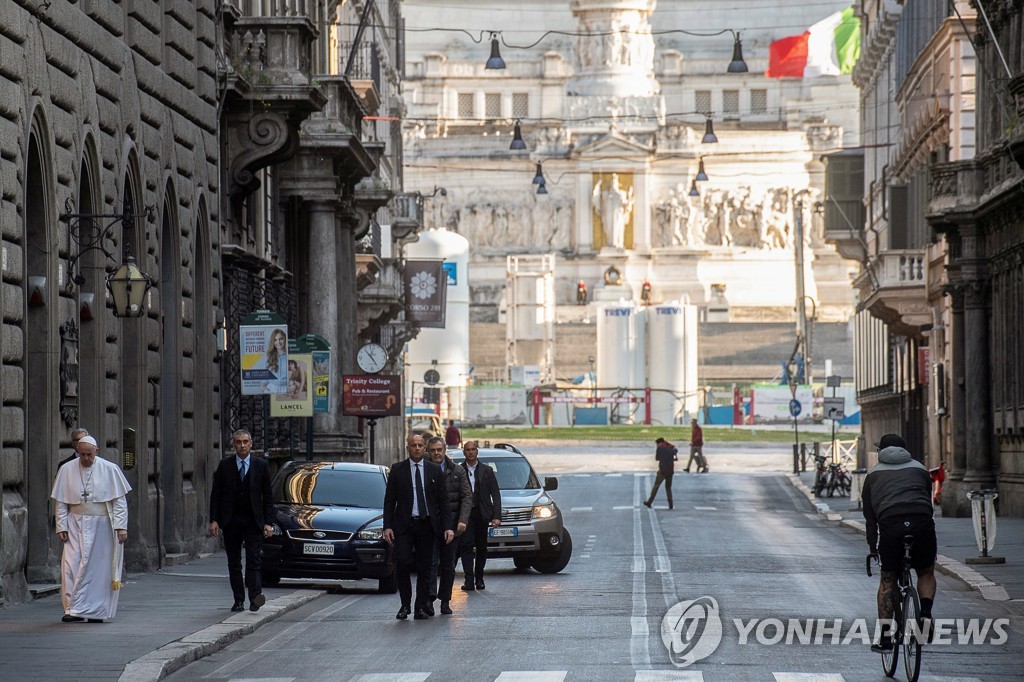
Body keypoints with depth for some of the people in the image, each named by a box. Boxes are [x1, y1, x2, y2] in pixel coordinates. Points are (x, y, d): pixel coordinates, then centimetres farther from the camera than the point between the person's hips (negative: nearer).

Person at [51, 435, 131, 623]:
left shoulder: (110, 470, -3)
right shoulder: (67, 470, 2)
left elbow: (120, 501, -3)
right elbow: (61, 502, 6)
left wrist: (121, 526, -10)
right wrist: (61, 527, -2)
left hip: (102, 526, -1)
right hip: (77, 527, 1)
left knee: (100, 568, 1)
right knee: (73, 566, -10)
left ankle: (97, 611, 9)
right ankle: (75, 609, -9)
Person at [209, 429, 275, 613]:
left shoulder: (261, 466, 4)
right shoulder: (225, 465, 5)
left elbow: (267, 496, 5)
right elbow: (216, 494, 5)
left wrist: (268, 522, -2)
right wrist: (214, 520, -4)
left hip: (253, 521, -1)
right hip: (231, 521, 1)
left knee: (254, 560, -12)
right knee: (234, 562, 4)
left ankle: (255, 596, -22)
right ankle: (239, 600, 9)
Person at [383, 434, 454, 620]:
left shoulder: (435, 470, 7)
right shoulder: (397, 470, 5)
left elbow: (443, 500, 7)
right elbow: (389, 500, 4)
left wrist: (447, 527, -2)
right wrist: (387, 526, -5)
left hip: (426, 525, 1)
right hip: (404, 526, -1)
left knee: (424, 568, 3)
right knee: (402, 563, -13)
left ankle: (421, 608, 10)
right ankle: (405, 605, 2)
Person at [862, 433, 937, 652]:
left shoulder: (874, 474, 25)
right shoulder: (919, 468, 27)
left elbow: (869, 515, 23)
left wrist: (872, 548, 27)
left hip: (890, 524, -1)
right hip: (922, 522, 1)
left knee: (887, 579, 15)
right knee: (926, 573, 23)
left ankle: (885, 637, 9)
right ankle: (926, 614, -2)